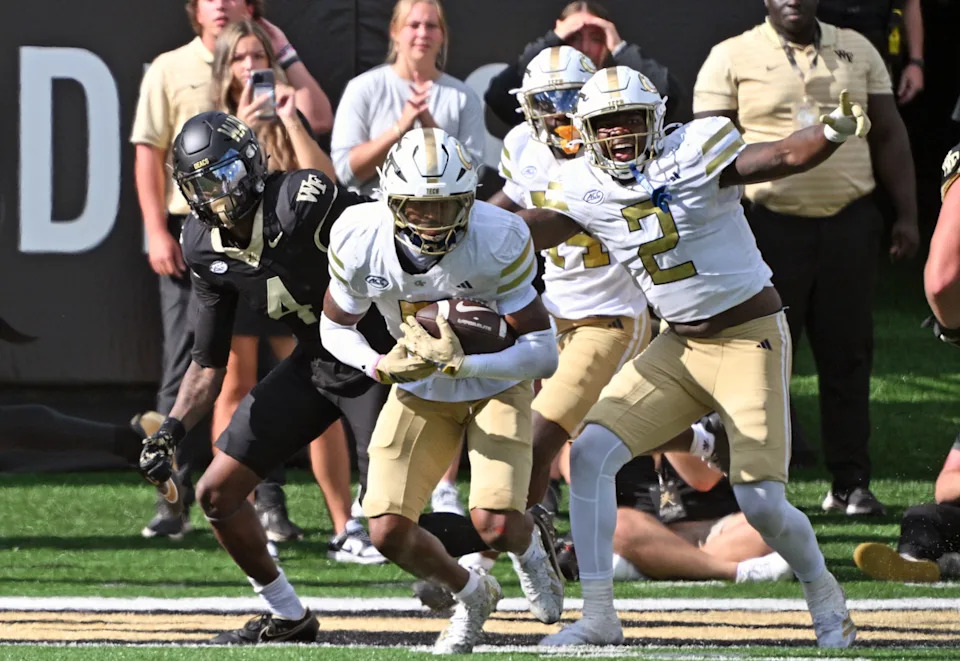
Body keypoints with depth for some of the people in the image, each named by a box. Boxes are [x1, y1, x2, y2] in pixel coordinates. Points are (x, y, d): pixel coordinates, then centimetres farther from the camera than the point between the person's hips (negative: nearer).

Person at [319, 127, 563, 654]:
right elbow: (335, 327, -3)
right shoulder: (359, 240, -22)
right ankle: (470, 595, 22)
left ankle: (530, 546, 20)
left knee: (496, 525, -20)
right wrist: (381, 367, -24)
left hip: (496, 382, -3)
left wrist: (461, 364, -39)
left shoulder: (498, 241, -30)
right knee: (389, 532, -10)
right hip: (421, 390, 3)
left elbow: (543, 354, -26)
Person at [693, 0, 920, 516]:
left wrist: (906, 215, 6)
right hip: (771, 226, -3)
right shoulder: (733, 58, 0)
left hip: (849, 222, 3)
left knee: (848, 356, 5)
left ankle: (850, 483, 10)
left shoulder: (856, 52, 11)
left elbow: (889, 135, 12)